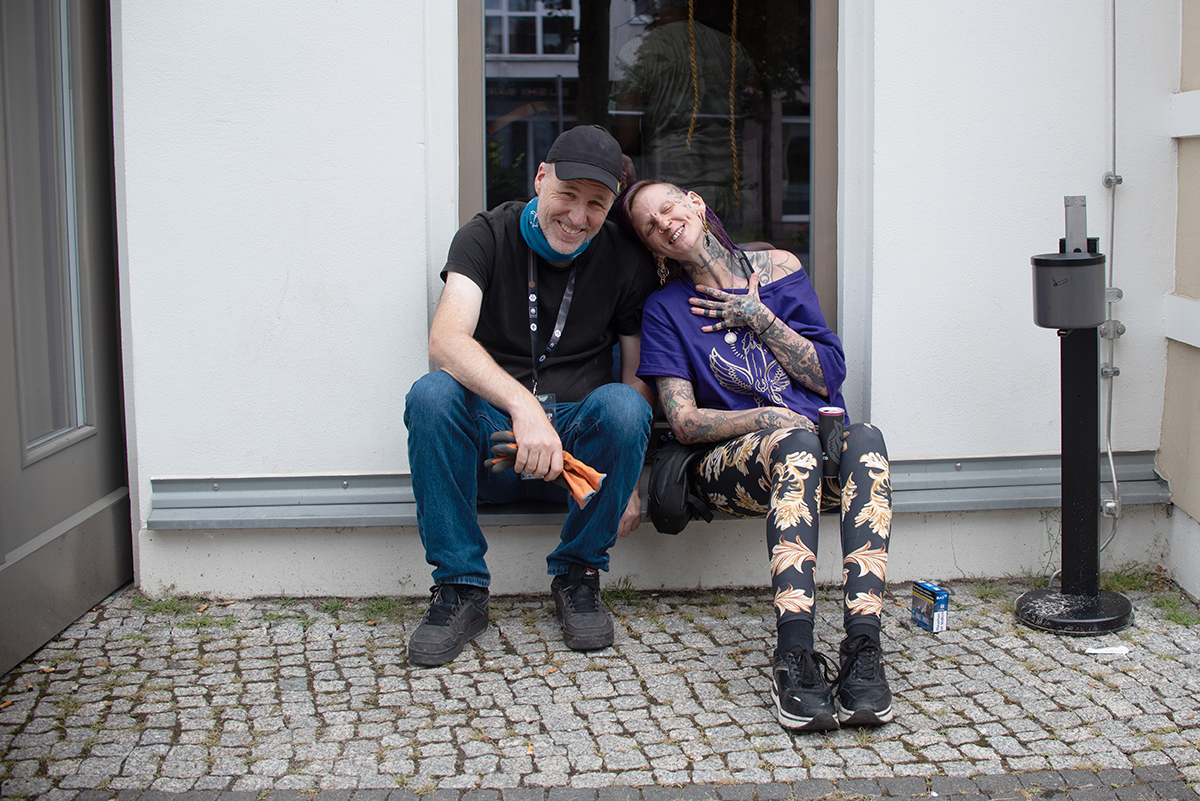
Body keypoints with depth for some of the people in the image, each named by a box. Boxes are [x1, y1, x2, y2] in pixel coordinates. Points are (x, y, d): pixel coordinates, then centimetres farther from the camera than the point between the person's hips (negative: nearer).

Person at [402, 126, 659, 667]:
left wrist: (631, 481, -11)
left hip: (580, 439, 1)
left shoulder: (625, 262, 2)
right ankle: (460, 587, -18)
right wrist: (523, 406, -40)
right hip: (492, 435, -1)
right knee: (431, 394, -31)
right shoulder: (487, 237, -4)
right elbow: (445, 341, -22)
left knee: (622, 405, -31)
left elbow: (640, 378, 4)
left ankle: (576, 576, -10)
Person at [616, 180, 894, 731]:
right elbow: (684, 422, -1)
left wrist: (761, 319, -1)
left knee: (865, 438, -34)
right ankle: (795, 659, -49)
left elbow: (830, 376, 7)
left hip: (823, 447, 2)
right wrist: (770, 419, -15)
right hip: (731, 461, -2)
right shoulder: (665, 309, 9)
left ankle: (863, 647, -47)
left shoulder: (776, 268, 13)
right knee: (795, 442, -37)